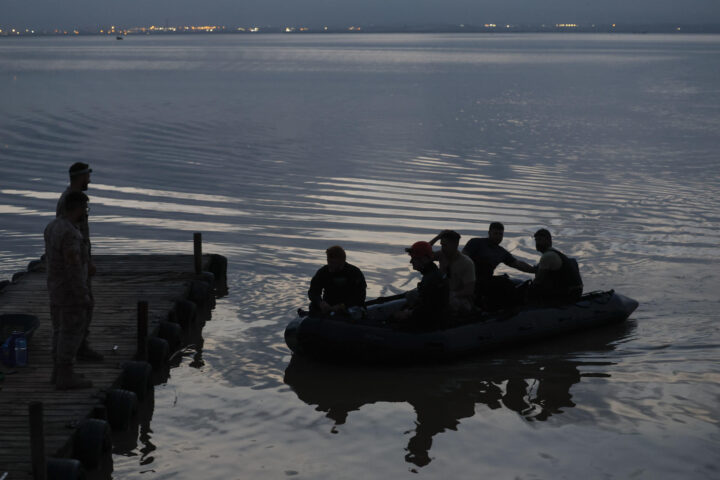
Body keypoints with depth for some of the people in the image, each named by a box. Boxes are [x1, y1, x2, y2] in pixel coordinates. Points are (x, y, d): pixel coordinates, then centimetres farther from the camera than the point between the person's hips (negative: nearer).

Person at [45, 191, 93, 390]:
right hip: (70, 291, -9)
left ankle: (59, 371, 22)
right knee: (72, 332, 0)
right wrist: (83, 295, -19)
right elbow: (74, 267, -26)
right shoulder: (70, 234, -26)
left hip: (56, 287, 9)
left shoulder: (53, 226, 4)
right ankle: (65, 377, 6)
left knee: (61, 329, 16)